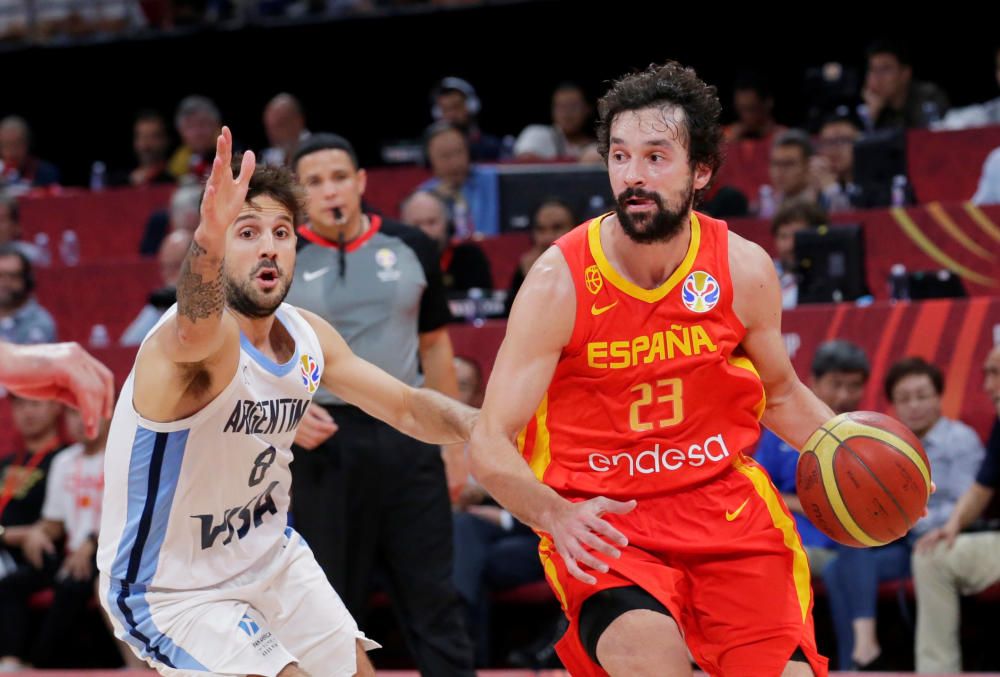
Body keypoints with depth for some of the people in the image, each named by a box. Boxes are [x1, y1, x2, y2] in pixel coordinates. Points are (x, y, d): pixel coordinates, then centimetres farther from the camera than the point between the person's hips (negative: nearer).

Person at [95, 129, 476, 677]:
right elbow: (195, 329, -55)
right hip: (173, 592, -8)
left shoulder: (307, 337, -5)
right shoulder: (204, 341, -29)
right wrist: (207, 241, -77)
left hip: (270, 557, 8)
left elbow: (407, 408, 8)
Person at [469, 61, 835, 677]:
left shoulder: (745, 269, -3)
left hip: (727, 504, 4)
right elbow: (490, 442, -13)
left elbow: (780, 394, 17)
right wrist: (555, 516, -31)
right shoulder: (560, 281, -13)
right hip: (602, 523, -3)